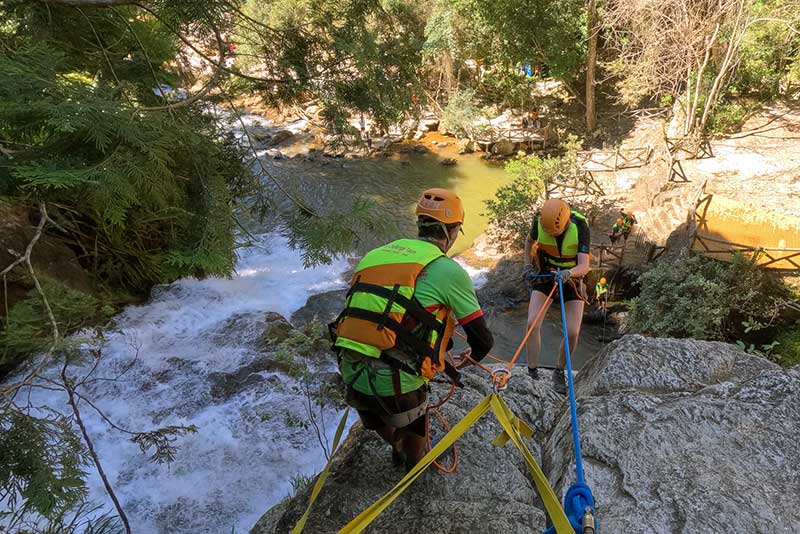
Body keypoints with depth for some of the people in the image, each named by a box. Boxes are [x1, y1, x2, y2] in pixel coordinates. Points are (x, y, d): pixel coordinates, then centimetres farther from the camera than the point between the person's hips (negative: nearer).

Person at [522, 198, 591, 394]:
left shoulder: (580, 226, -25)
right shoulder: (540, 222, -19)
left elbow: (584, 265, -30)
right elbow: (529, 241, 6)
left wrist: (568, 273, -49)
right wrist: (527, 265, -1)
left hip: (571, 279, -1)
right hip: (545, 276, 1)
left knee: (572, 333, -11)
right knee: (533, 323, -18)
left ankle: (559, 372, 14)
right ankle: (532, 372, -5)